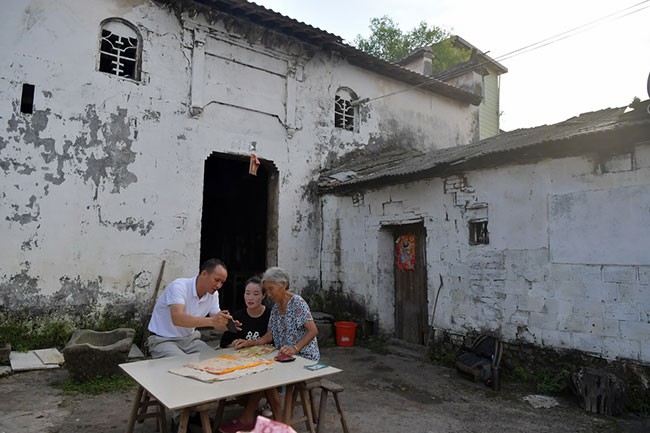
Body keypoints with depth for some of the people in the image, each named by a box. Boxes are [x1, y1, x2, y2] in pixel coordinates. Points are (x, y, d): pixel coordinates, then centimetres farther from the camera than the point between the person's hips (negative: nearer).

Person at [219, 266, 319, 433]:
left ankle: (247, 419, -1)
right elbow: (269, 336, 8)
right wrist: (250, 343, -6)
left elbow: (313, 330, -20)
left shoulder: (297, 302, -14)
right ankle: (278, 419, -5)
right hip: (286, 356, 7)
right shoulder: (275, 307, 10)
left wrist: (295, 348, -32)